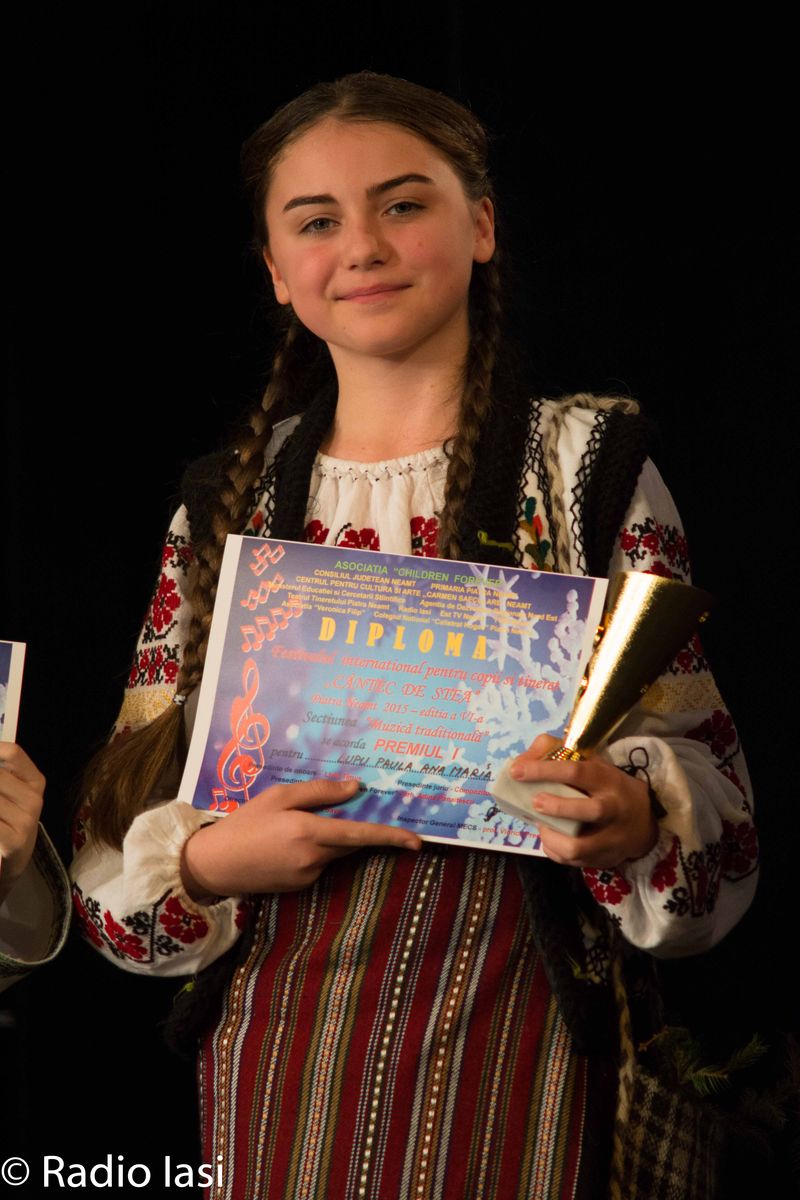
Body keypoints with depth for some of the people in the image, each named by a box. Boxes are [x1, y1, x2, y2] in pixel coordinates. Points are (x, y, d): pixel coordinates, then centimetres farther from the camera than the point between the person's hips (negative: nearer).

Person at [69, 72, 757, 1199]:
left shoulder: (587, 463, 1)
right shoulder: (229, 503, 9)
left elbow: (710, 787, -3)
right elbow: (115, 847, 9)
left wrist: (632, 817, -25)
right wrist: (207, 860, -13)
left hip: (511, 1049, -2)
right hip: (270, 1054, 3)